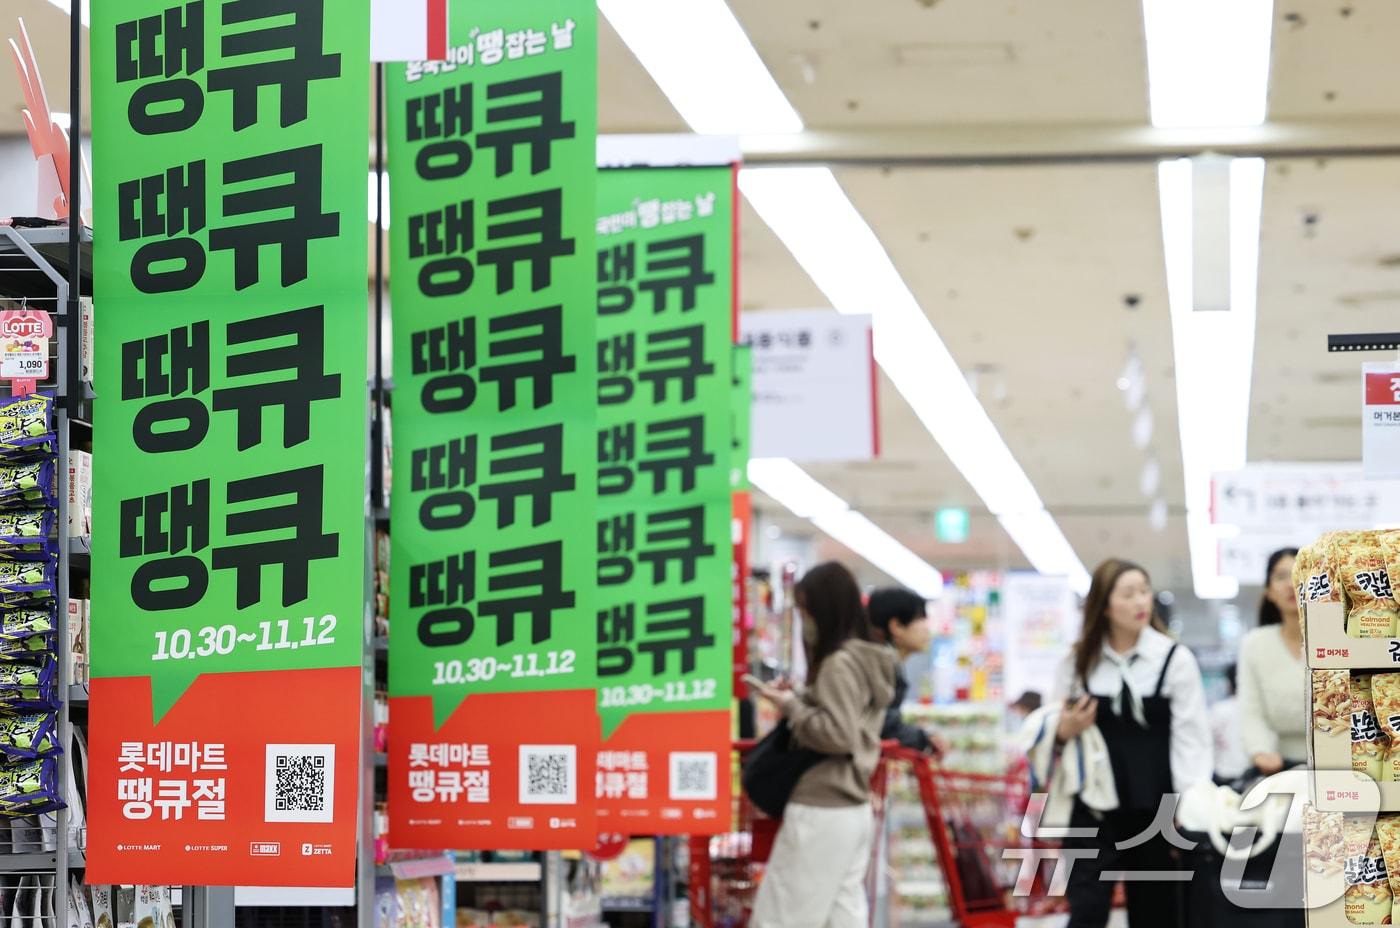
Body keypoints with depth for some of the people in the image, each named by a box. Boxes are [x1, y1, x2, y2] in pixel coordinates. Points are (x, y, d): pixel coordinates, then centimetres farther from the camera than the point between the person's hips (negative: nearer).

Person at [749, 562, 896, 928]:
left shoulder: (838, 664, -14)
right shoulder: (867, 661, 15)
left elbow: (838, 735, -20)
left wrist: (792, 706, -10)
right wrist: (798, 700, 9)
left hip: (821, 812, -10)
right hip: (854, 811, 10)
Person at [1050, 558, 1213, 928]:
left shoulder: (1175, 659, -2)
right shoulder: (1078, 662, 5)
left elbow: (1191, 737, -4)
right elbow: (1058, 731, 14)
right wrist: (1064, 731, -10)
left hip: (1155, 810, -1)